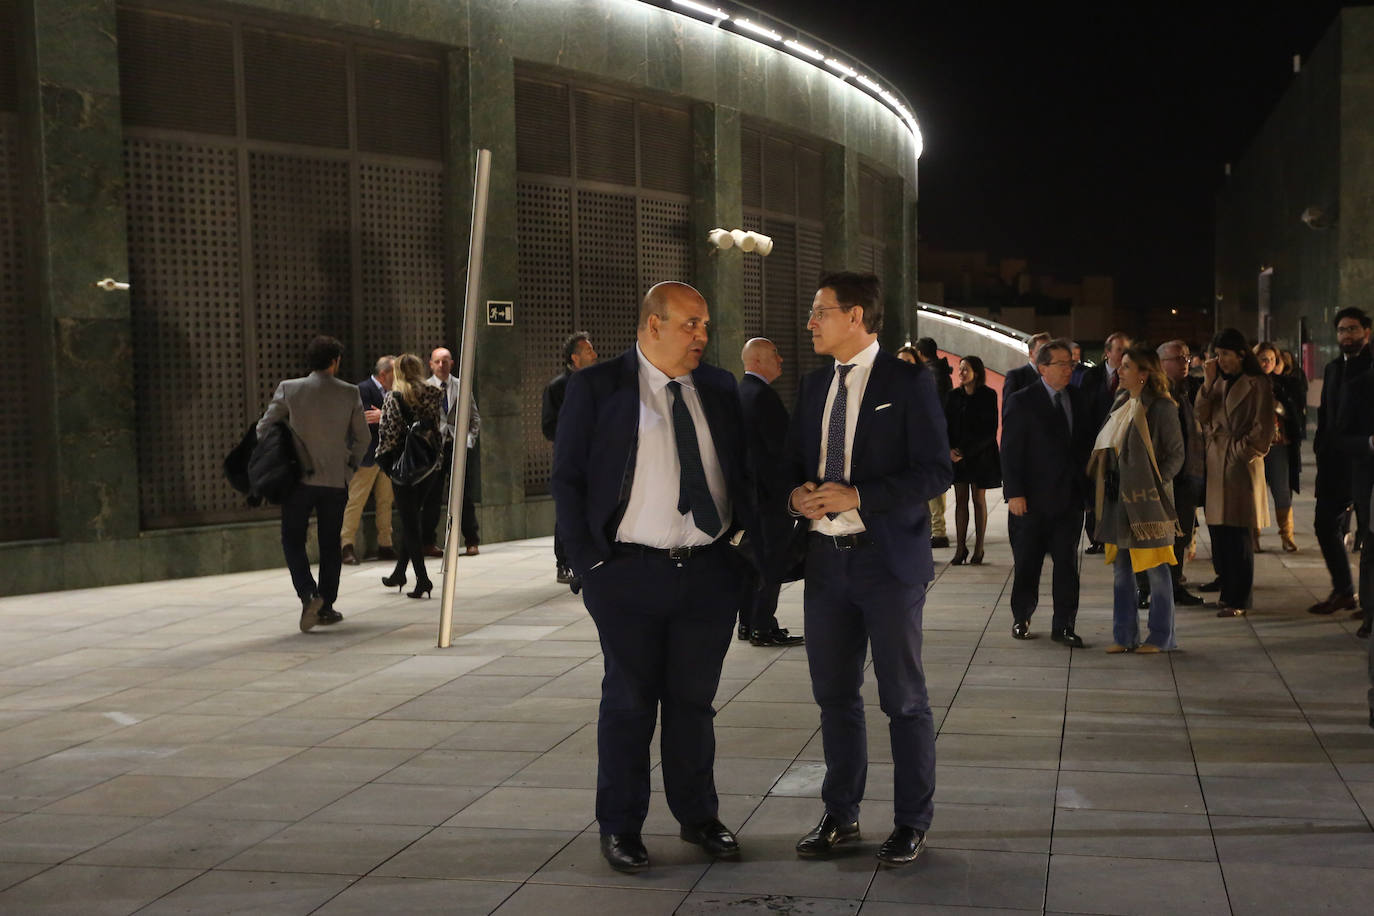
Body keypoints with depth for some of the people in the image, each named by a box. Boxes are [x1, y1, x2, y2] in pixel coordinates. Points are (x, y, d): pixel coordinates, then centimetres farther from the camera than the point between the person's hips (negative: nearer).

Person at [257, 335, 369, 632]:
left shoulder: (289, 389, -4)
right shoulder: (350, 393, -1)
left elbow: (264, 428, -1)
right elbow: (362, 438, 4)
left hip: (299, 478, -1)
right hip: (336, 481, 1)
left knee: (293, 541, 7)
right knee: (330, 544, 11)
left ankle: (308, 594, -13)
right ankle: (326, 606, 14)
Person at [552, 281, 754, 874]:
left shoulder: (719, 388, 9)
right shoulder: (596, 387, -4)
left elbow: (741, 471, 14)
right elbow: (567, 479, -3)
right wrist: (590, 563, -8)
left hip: (710, 571, 4)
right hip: (631, 574, -3)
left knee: (693, 699, 13)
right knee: (629, 701, 5)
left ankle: (698, 818, 27)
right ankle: (619, 828, 18)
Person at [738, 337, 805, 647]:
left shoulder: (740, 392, 12)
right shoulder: (764, 395, -17)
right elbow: (781, 444, -20)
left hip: (749, 487, 10)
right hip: (772, 489, -10)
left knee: (755, 556, 15)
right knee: (773, 561, -4)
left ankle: (747, 622, 19)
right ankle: (763, 627, -3)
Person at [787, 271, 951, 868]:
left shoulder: (907, 383, -7)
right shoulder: (814, 384, 12)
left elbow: (935, 471, -12)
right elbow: (795, 459, 19)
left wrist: (858, 497, -20)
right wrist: (797, 494, -4)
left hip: (888, 560, -6)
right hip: (826, 557, 6)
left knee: (904, 699, 3)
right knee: (833, 695, 13)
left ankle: (912, 823, 16)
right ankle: (840, 814, 27)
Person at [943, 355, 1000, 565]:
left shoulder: (988, 396, -5)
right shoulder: (954, 396, 7)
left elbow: (989, 430, -8)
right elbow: (946, 425, 7)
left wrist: (966, 451, -14)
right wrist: (949, 450, -10)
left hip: (980, 455, -3)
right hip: (957, 455, 3)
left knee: (979, 500, 2)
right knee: (960, 500, 2)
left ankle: (978, 549, 7)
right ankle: (960, 549, 3)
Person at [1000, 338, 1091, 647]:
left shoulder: (1077, 399, 10)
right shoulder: (1021, 402, -5)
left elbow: (1086, 440, 14)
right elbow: (1010, 451, -8)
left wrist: (1084, 481, 0)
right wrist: (1014, 492, -14)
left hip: (1069, 495, 4)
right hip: (1033, 498, -4)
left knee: (1067, 563, 3)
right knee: (1026, 563, 8)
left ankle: (1063, 626, 10)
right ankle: (1021, 619, 24)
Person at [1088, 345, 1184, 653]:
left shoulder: (1162, 408, -10)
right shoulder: (1120, 403, 12)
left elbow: (1176, 455, -9)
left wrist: (1154, 483, -17)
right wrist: (1103, 483, 5)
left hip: (1147, 499, -7)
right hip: (1117, 497, 7)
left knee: (1156, 570, 1)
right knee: (1121, 569, 11)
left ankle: (1161, 637, 11)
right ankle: (1124, 635, 18)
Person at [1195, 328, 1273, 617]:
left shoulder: (1257, 385, -3)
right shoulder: (1218, 382, 15)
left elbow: (1262, 430, -5)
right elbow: (1201, 417, 6)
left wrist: (1240, 453, -10)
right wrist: (1208, 383, -2)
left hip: (1241, 464, -6)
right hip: (1215, 463, 6)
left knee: (1238, 534, -4)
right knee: (1217, 531, 6)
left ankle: (1237, 599, 1)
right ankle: (1226, 591, 16)